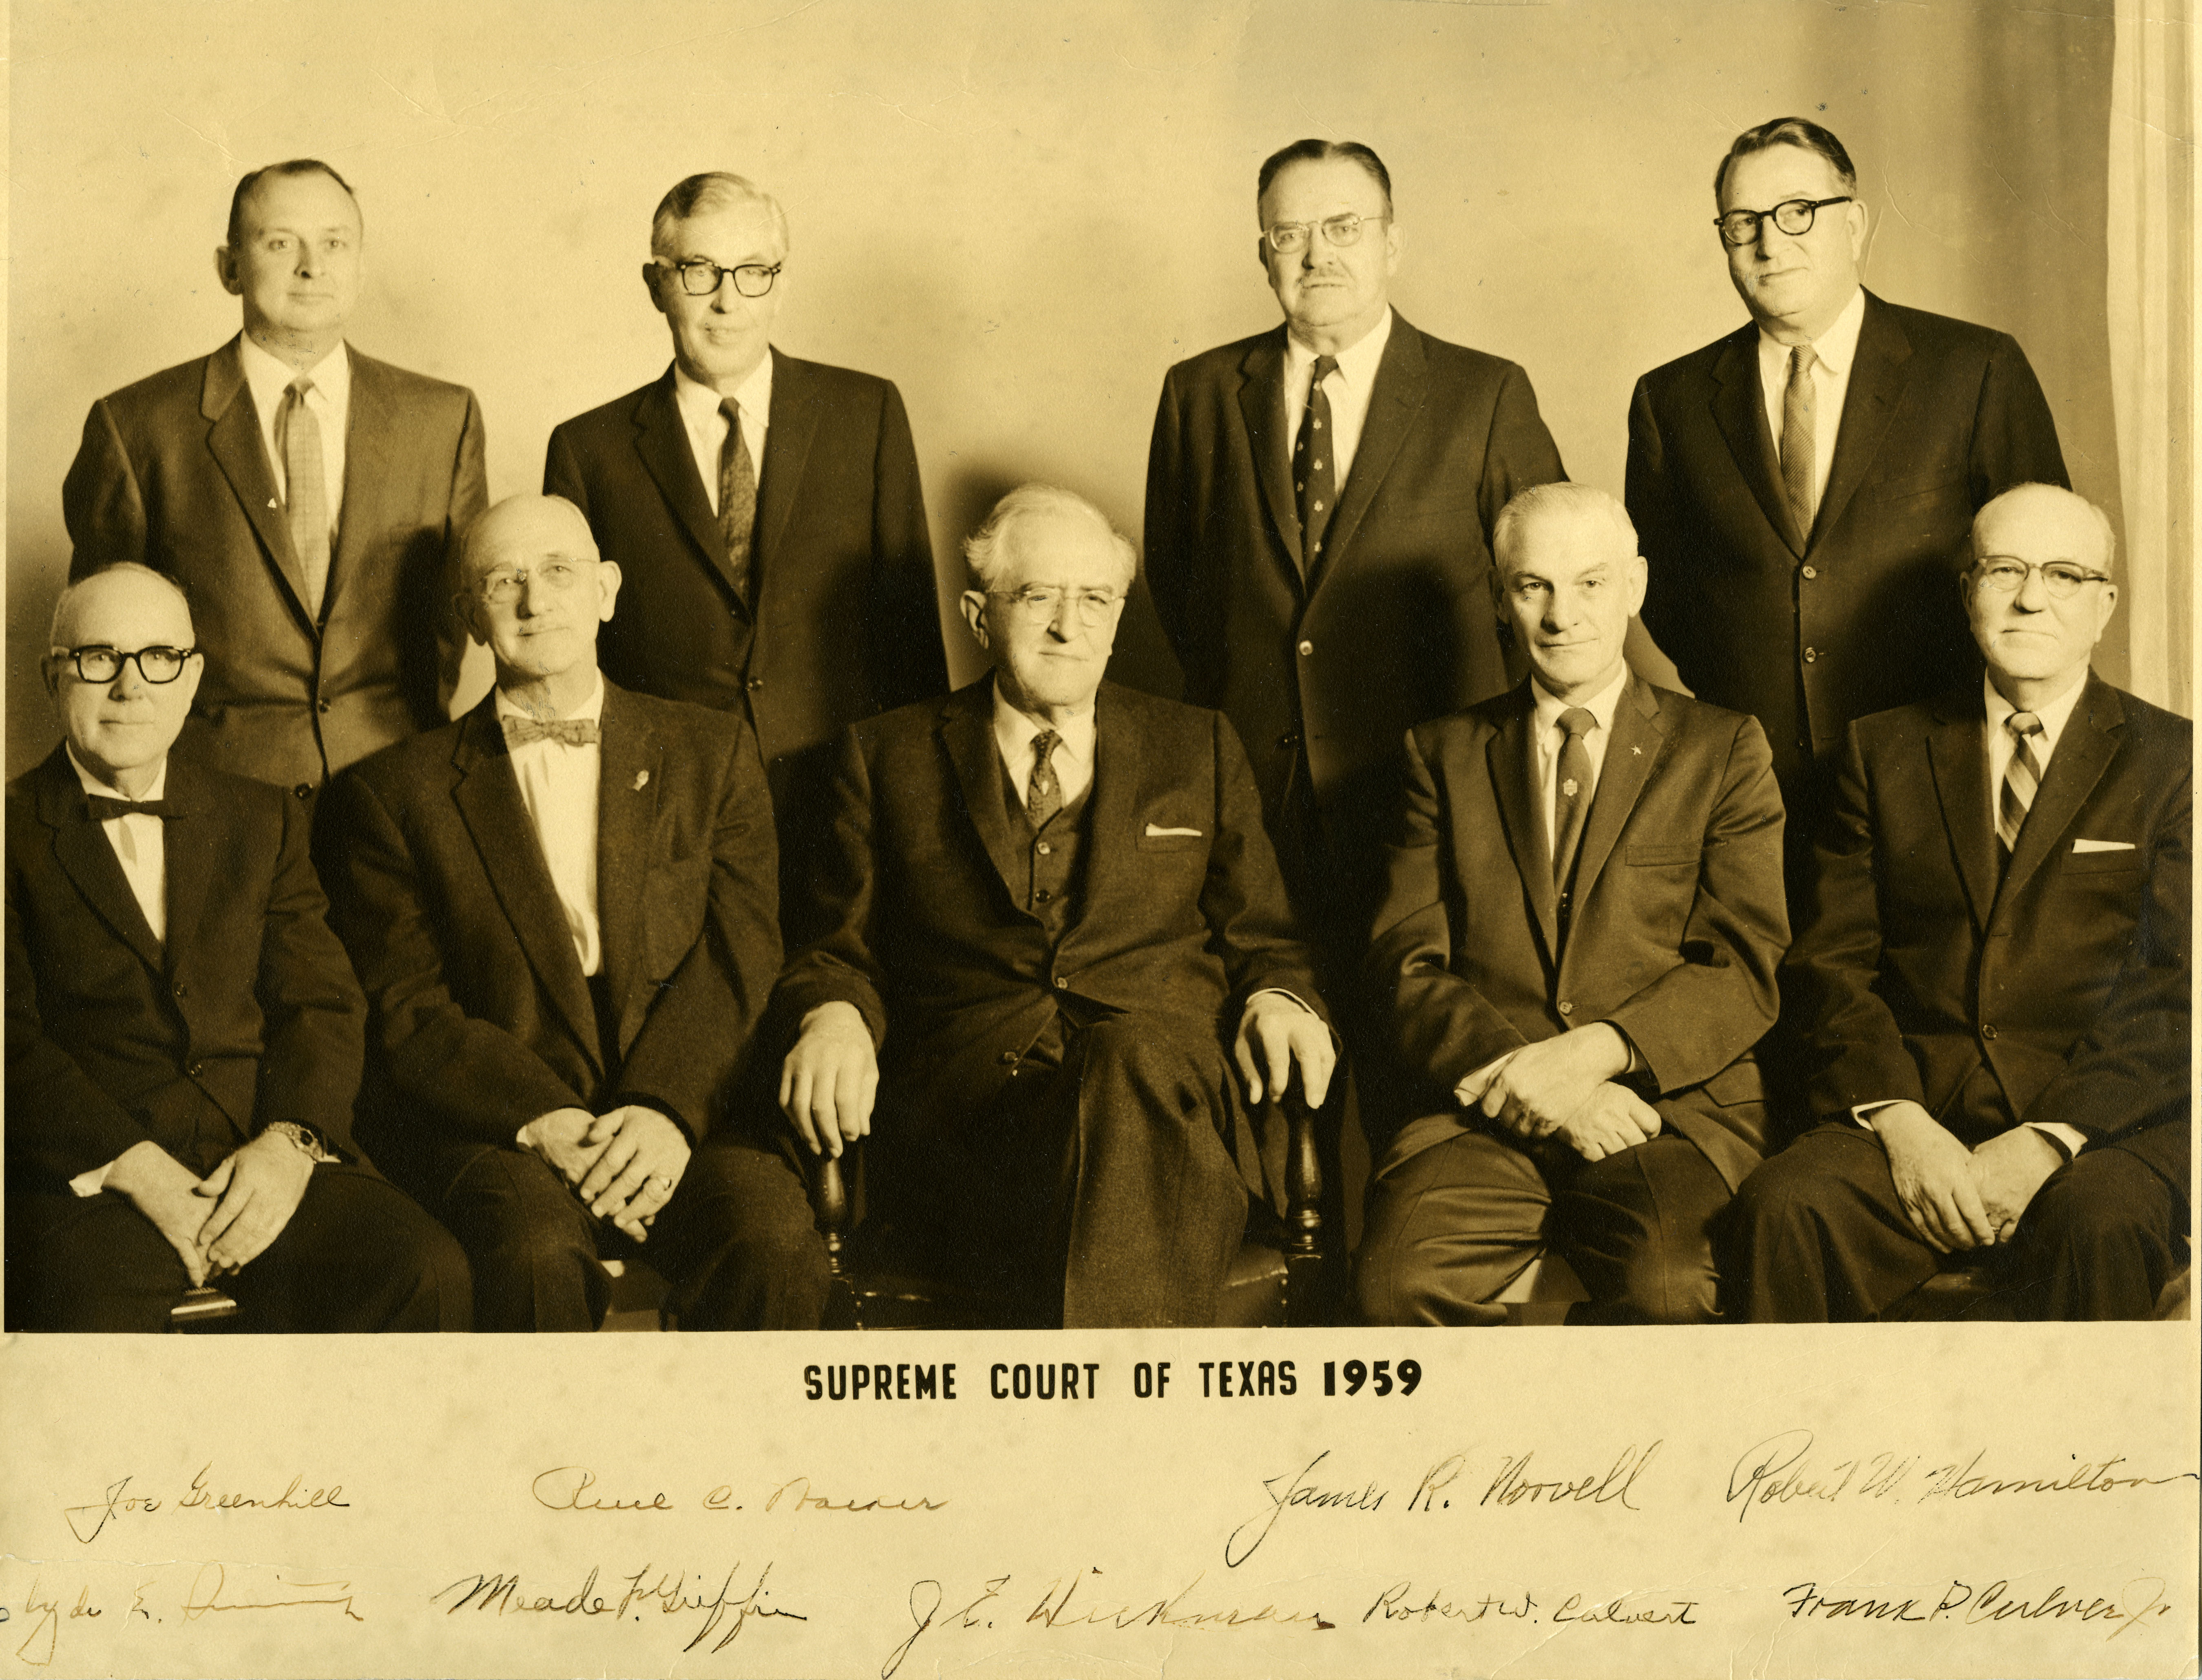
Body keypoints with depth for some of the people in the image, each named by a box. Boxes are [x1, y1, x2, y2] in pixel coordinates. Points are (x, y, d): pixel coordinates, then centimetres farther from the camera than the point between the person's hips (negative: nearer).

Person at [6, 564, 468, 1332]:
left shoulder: (262, 821, 20)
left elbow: (321, 1003, 12)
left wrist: (290, 1140, -9)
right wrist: (135, 1169, -16)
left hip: (266, 1160, 4)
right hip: (86, 1176, -3)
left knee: (428, 1274, -24)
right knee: (89, 1321, -36)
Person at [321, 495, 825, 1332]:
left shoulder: (711, 754, 15)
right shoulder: (395, 792, 12)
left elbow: (739, 956, 5)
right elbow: (405, 1014, 3)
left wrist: (663, 1108, -14)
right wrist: (545, 1123, -15)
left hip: (682, 1116, 1)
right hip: (492, 1133, -1)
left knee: (775, 1246, -30)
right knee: (538, 1256, -34)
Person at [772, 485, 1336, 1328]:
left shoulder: (1198, 749, 23)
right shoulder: (890, 757, 19)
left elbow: (1260, 937, 24)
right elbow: (838, 950, 19)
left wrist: (1279, 999, 0)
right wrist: (833, 1018, -5)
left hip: (1174, 1080, 1)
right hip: (969, 1101, -1)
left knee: (1131, 1064, -39)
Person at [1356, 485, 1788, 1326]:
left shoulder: (1722, 749, 14)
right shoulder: (1446, 753, 17)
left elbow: (1746, 971, 4)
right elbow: (1406, 968, 7)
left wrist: (1597, 1051, -13)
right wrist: (1527, 1074, -11)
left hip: (1672, 1105, -1)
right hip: (1479, 1109, 1)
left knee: (1663, 1291, -33)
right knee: (1397, 1282, -30)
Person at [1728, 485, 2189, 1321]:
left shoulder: (2171, 759, 9)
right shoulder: (1885, 749, 16)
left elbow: (2165, 994, -1)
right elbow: (1832, 960, 8)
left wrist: (2047, 1142, -15)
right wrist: (1899, 1121, -9)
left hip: (2103, 1125, -2)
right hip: (1913, 1116, 2)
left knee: (2099, 1230, -36)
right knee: (1784, 1208, -28)